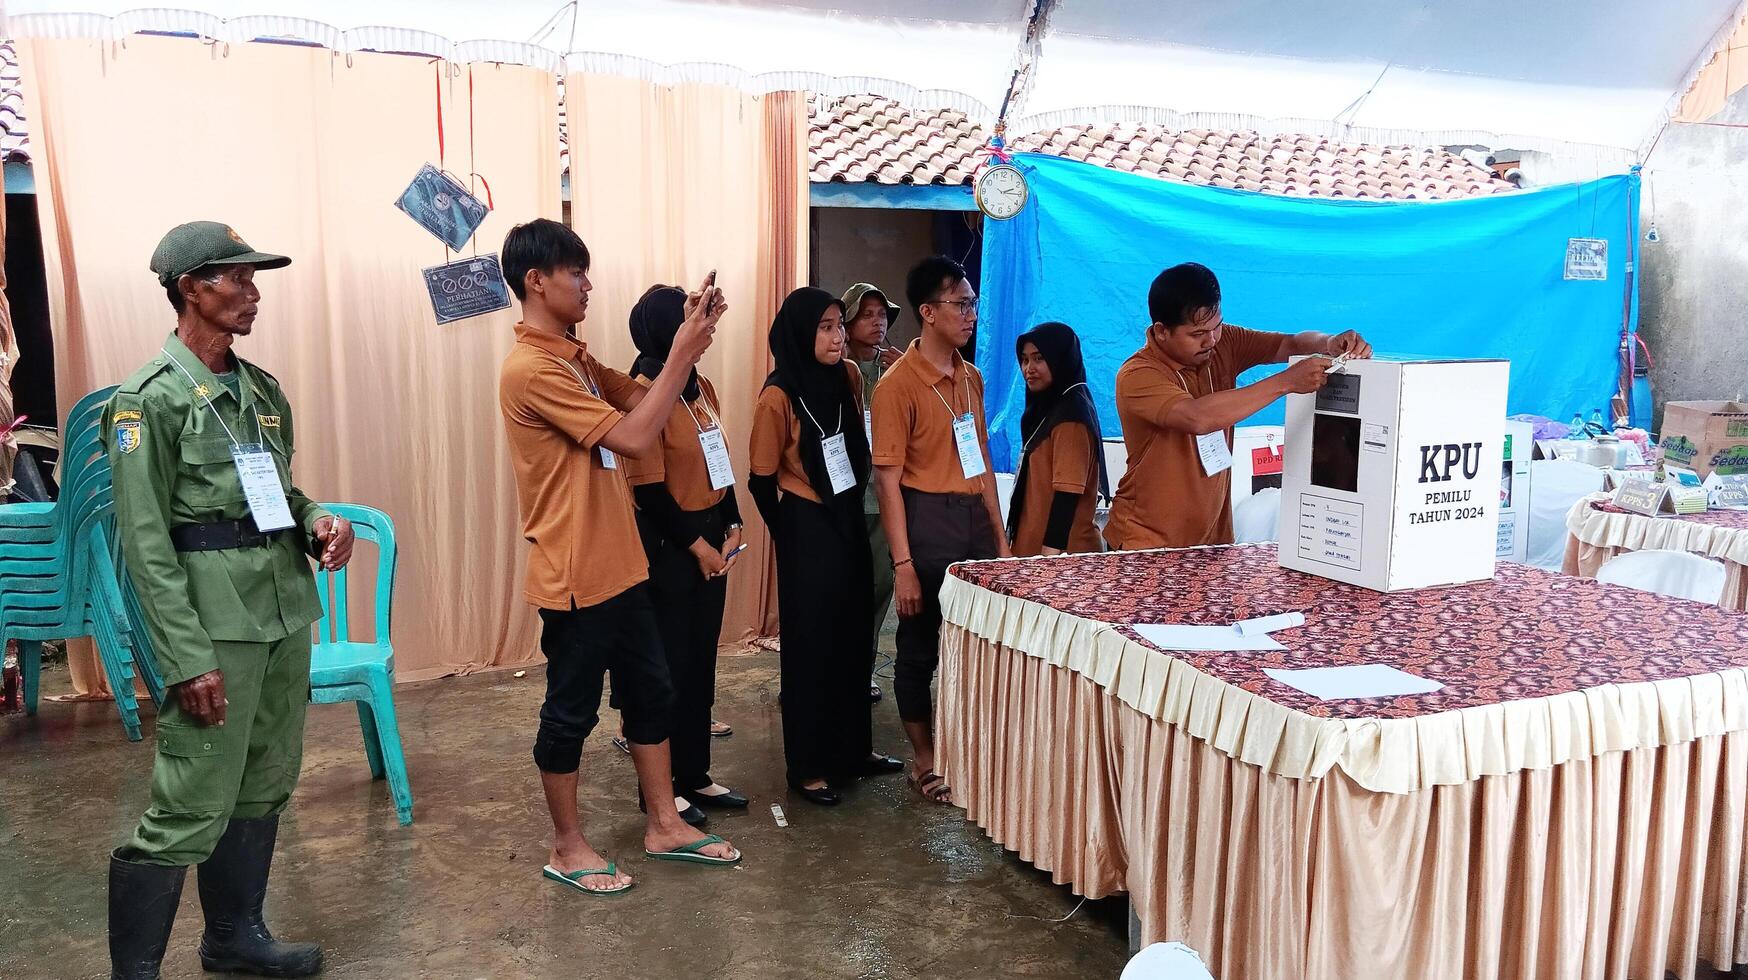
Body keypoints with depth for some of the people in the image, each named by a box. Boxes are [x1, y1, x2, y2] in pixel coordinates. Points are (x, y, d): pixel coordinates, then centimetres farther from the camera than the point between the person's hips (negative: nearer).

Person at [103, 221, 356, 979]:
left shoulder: (262, 389, 12)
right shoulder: (150, 398, -9)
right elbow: (145, 543, -12)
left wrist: (318, 520, 0)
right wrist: (189, 659, -17)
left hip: (286, 611, 7)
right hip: (216, 625, -7)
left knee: (264, 789, 16)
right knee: (190, 810, -4)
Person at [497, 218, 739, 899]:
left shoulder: (572, 357, 11)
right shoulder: (532, 368, -20)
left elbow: (639, 396, 12)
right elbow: (634, 437, -23)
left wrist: (689, 340, -1)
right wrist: (682, 354, -18)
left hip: (619, 565, 10)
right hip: (574, 577, -10)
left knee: (651, 692, 16)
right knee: (571, 709, 6)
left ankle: (665, 826, 29)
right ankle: (568, 848, 22)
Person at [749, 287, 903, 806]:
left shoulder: (849, 377, 1)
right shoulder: (778, 395, -17)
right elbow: (763, 479, -10)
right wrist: (794, 533, -1)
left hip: (849, 521, 6)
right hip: (807, 530, -6)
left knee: (854, 636, 13)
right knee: (812, 645, 1)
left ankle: (854, 748, 29)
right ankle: (808, 768, 13)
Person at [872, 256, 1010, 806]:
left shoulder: (970, 378, 10)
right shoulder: (898, 384, -12)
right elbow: (887, 480, -13)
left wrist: (1000, 538, 13)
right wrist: (903, 564, -16)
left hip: (975, 519, 7)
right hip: (926, 521, -6)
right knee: (920, 648, 7)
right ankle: (925, 762, 23)